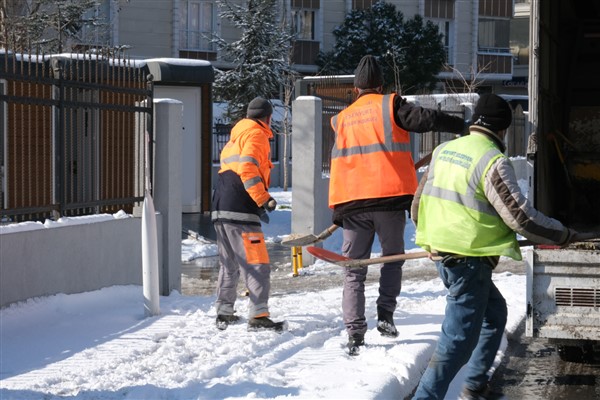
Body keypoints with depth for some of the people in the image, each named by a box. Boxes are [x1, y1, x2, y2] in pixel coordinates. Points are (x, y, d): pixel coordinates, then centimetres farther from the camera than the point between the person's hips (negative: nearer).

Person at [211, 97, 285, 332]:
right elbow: (248, 168, -17)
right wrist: (264, 200, -19)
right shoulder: (256, 134, -3)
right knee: (257, 264, -9)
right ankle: (258, 316, -15)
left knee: (229, 264, 18)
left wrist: (259, 202, 25)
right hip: (240, 211, -9)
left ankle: (224, 314, 21)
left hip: (220, 210, 10)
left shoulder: (235, 137, 26)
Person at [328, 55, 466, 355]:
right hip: (389, 197, -2)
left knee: (354, 270, 7)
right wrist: (462, 126, 1)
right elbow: (425, 119, -8)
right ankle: (385, 314, 2)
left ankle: (355, 332, -2)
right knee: (392, 258, 17)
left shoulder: (342, 119, 16)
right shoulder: (389, 106, 4)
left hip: (351, 203, 3)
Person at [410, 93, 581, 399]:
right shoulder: (493, 161, -16)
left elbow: (419, 202, 16)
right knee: (460, 339, -6)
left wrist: (432, 234, 34)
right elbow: (520, 216, -16)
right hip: (469, 259, -9)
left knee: (494, 312, 25)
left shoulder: (443, 150, 8)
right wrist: (563, 234, -2)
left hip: (442, 251, 9)